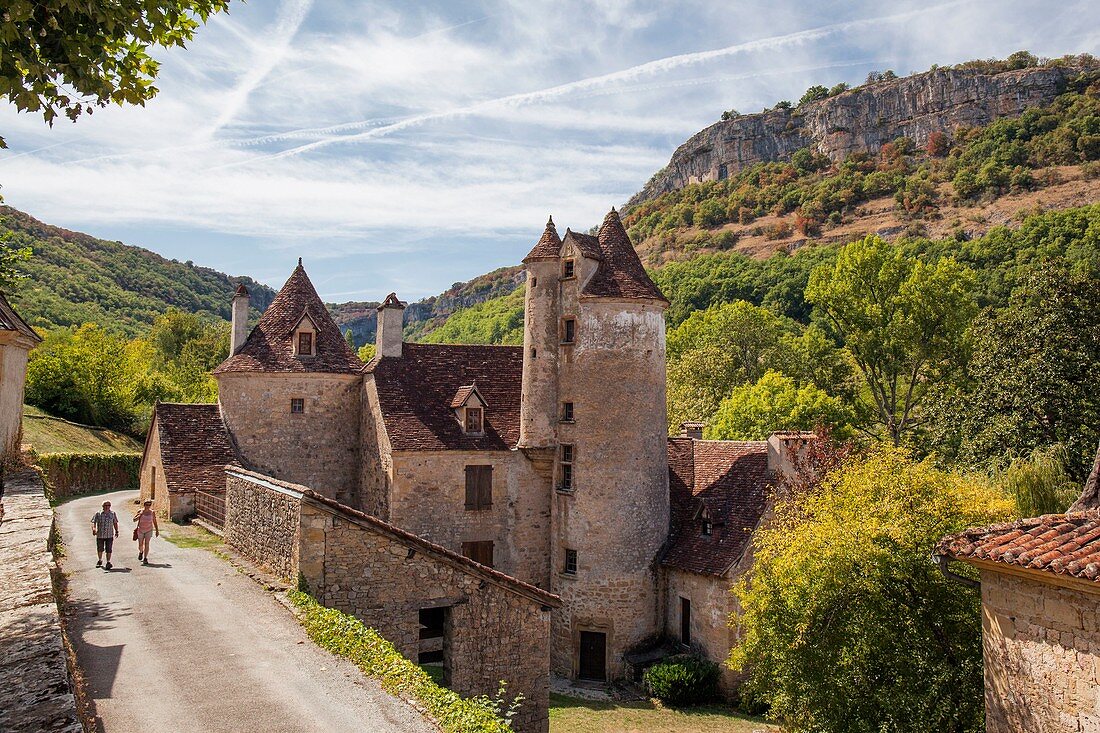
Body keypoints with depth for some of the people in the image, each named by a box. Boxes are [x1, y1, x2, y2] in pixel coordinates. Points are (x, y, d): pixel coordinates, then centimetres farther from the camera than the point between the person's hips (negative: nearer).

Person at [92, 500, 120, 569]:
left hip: (109, 535, -1)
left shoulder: (113, 514, 3)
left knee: (109, 549, -7)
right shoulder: (98, 514, -3)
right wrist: (93, 529, -25)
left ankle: (108, 562, 2)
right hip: (100, 535, 1)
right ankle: (100, 560, 38)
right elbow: (93, 522, -7)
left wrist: (117, 531, 8)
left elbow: (115, 523, 13)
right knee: (100, 549, 15)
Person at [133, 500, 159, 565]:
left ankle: (145, 559, -3)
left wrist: (157, 530, 4)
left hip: (149, 530, 0)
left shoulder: (152, 512, -6)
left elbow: (154, 522, 3)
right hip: (141, 530, 0)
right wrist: (140, 515, -23)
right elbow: (134, 519, -6)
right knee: (140, 545, 7)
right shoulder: (140, 511, -8)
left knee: (146, 544, -9)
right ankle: (140, 552, 42)